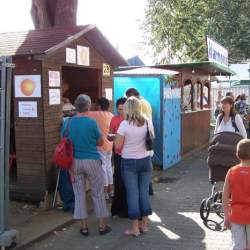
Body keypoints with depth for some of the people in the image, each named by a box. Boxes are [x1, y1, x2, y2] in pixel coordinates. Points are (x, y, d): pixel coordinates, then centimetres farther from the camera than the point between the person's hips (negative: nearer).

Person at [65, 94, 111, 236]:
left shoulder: (69, 122, -1)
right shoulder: (92, 122, -11)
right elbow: (100, 142, -2)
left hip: (75, 161, 3)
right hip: (92, 161, -3)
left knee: (79, 194, 10)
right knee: (98, 194, 9)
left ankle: (84, 227, 16)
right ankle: (103, 226, 17)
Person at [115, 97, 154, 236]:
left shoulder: (124, 124, -15)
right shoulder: (148, 122, -3)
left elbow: (118, 146, -12)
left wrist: (116, 137, 6)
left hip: (129, 162, -4)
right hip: (145, 160, 4)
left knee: (133, 193, 3)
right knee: (144, 191, 12)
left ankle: (135, 228, 9)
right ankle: (144, 224, 21)